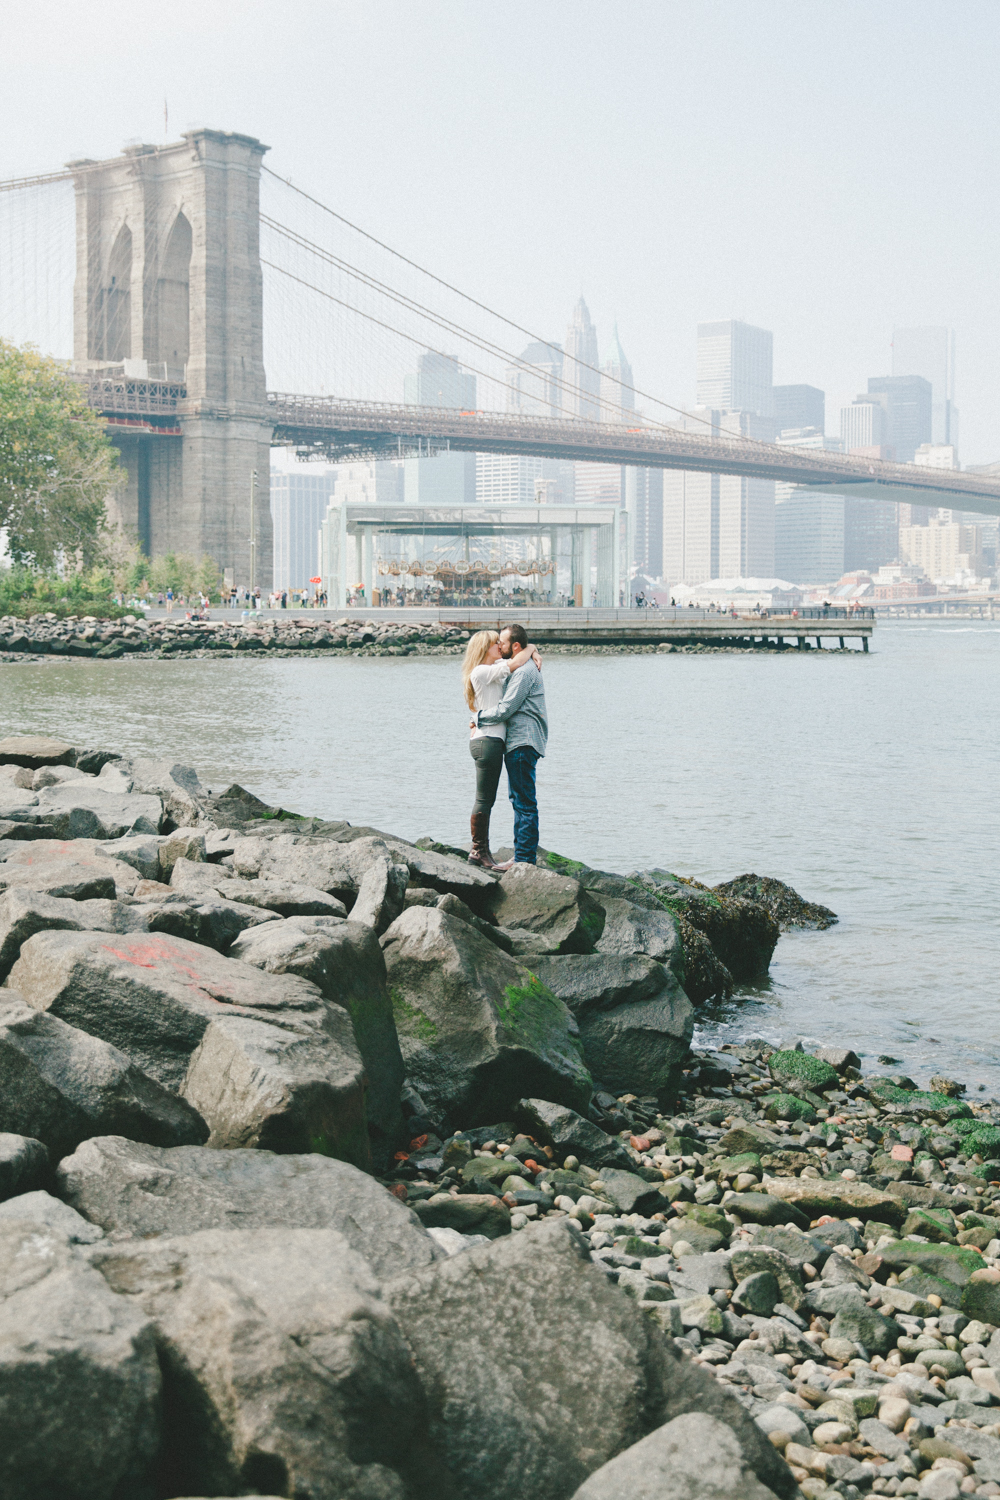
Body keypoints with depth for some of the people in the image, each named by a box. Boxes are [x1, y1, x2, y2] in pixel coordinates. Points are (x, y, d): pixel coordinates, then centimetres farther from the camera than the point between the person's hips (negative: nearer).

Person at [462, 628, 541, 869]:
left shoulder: (495, 668, 17)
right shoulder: (482, 672, -11)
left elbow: (519, 651, 26)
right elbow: (515, 663, -18)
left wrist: (534, 653, 4)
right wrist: (530, 649, 1)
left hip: (491, 740, 10)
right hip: (487, 740, -10)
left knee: (486, 800, 10)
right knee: (484, 800, -5)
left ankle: (480, 852, 14)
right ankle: (479, 851, 0)